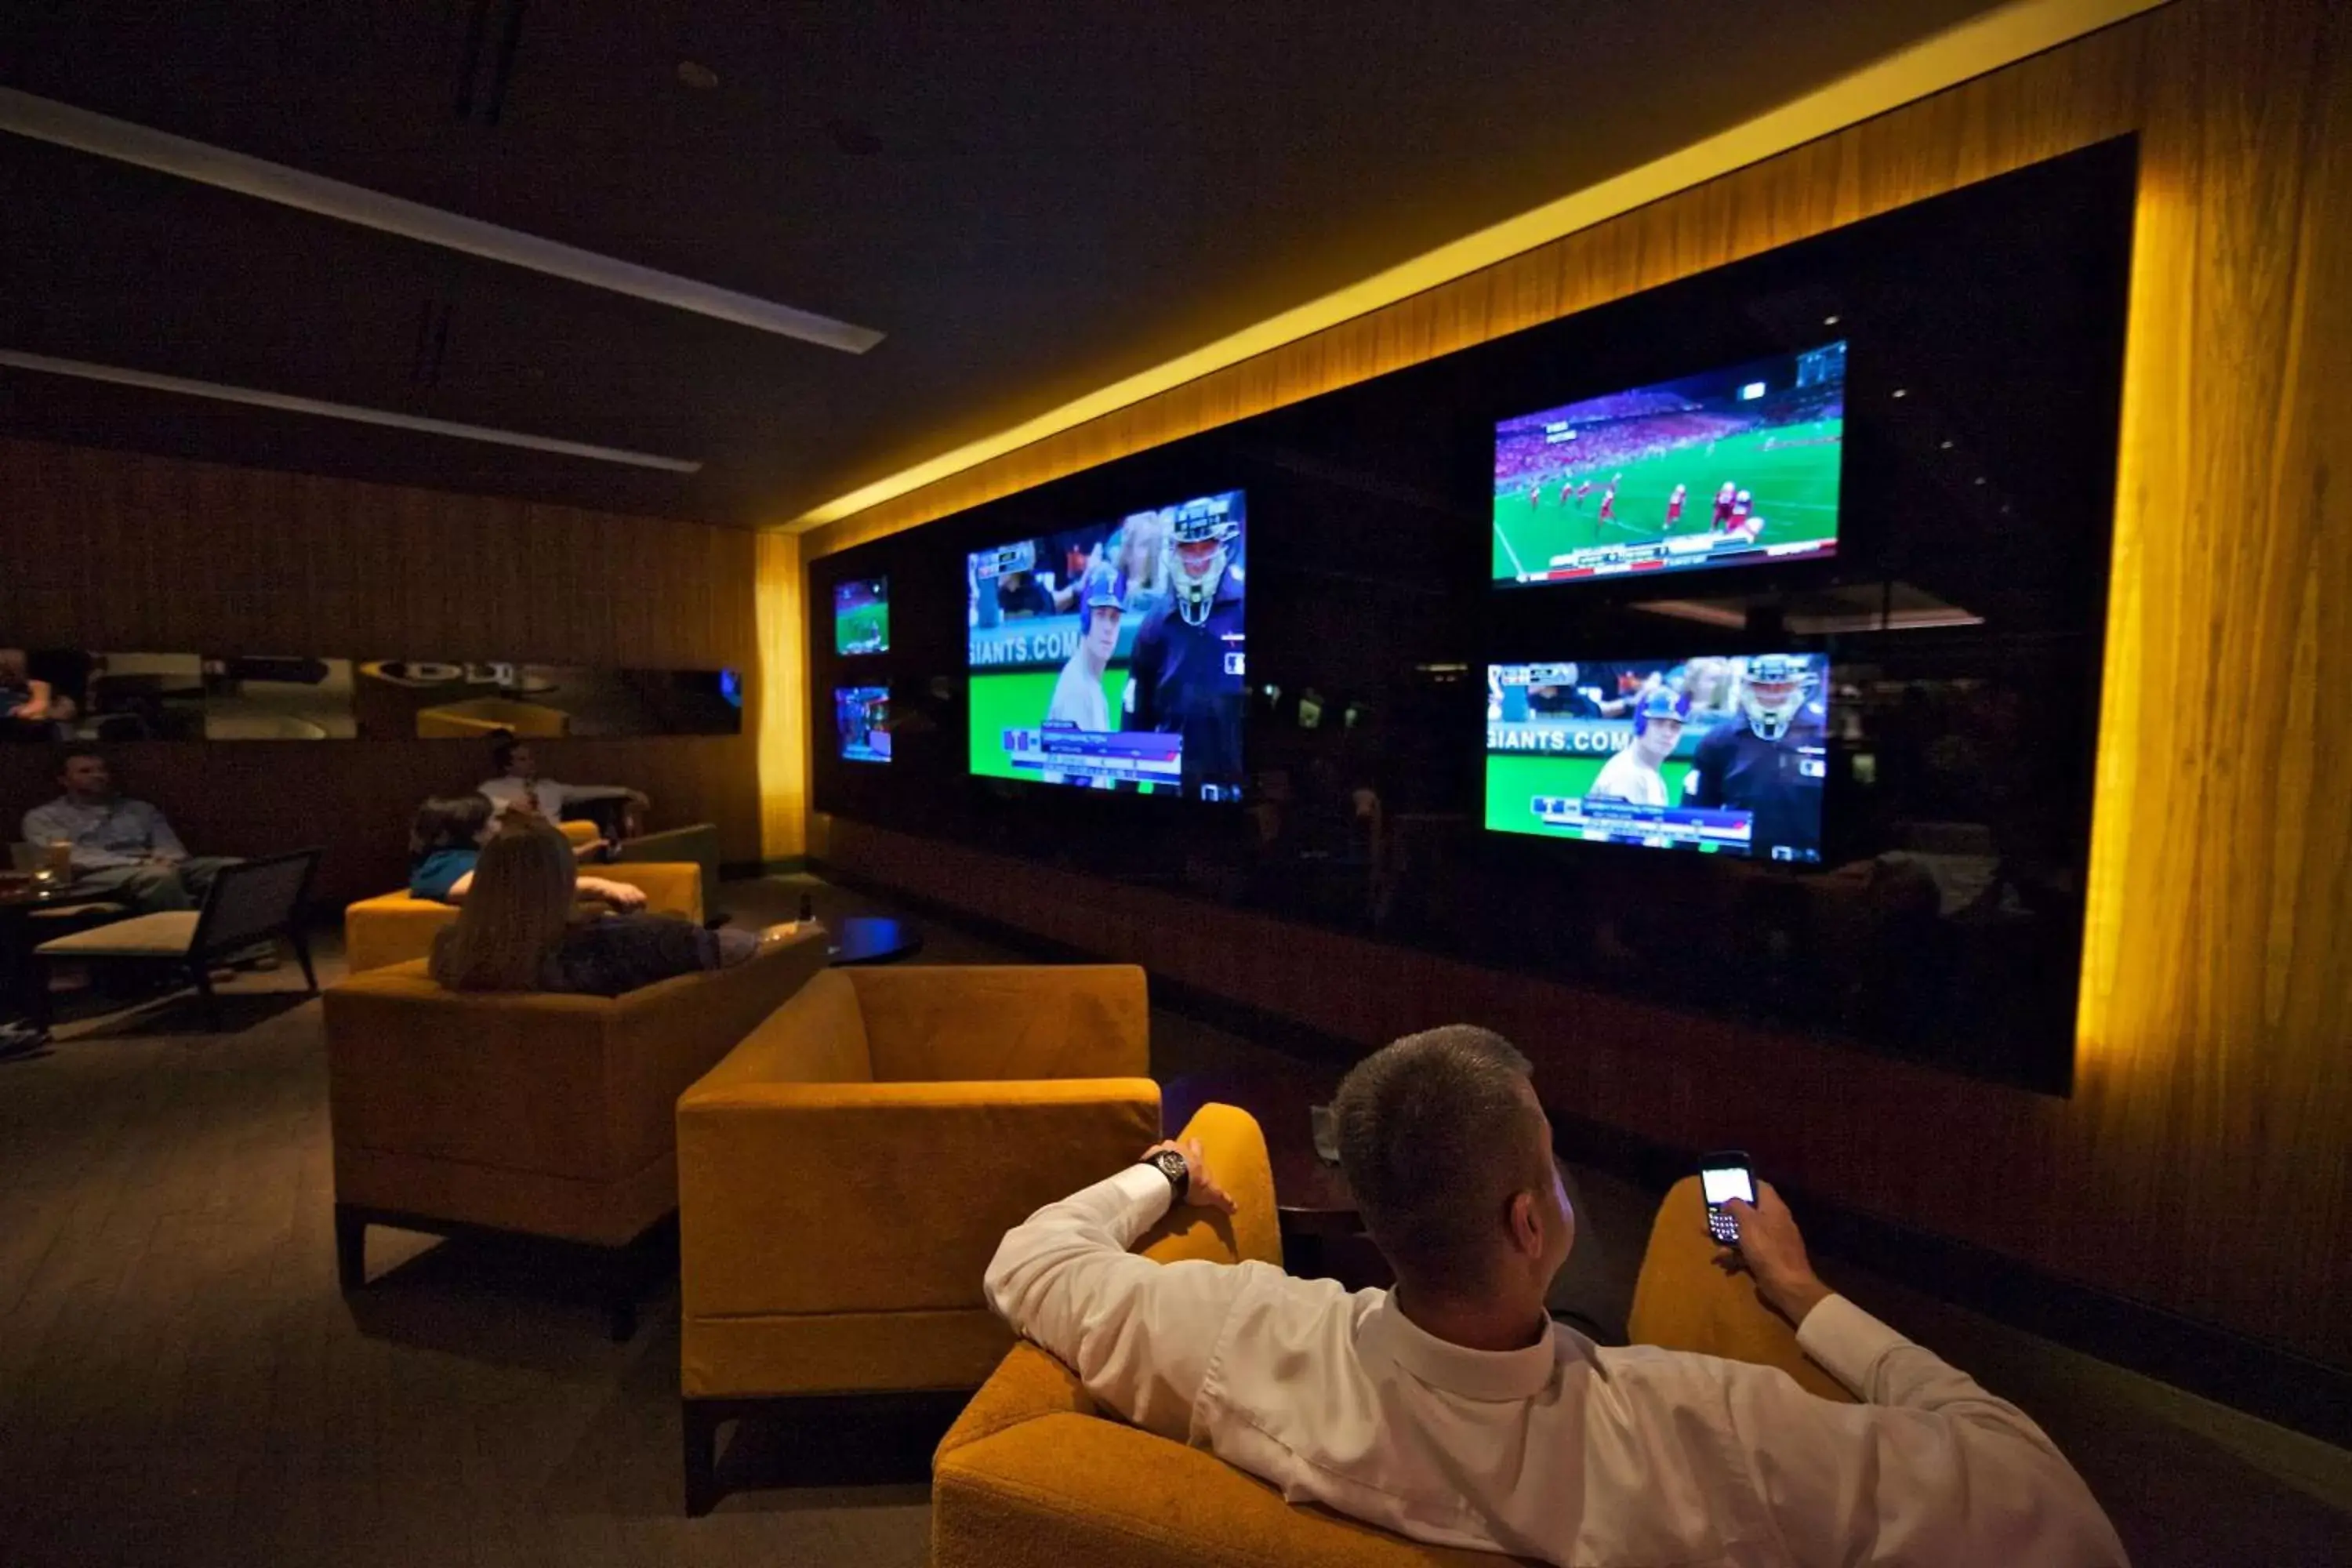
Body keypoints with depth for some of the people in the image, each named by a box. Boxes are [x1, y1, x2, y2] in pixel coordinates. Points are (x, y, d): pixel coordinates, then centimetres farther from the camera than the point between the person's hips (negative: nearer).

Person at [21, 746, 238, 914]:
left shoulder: (141, 810, 29)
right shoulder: (43, 817, 18)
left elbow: (172, 850, 17)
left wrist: (162, 861, -11)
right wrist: (139, 862, -16)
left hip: (162, 868, 4)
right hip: (99, 876, -4)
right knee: (159, 876, -42)